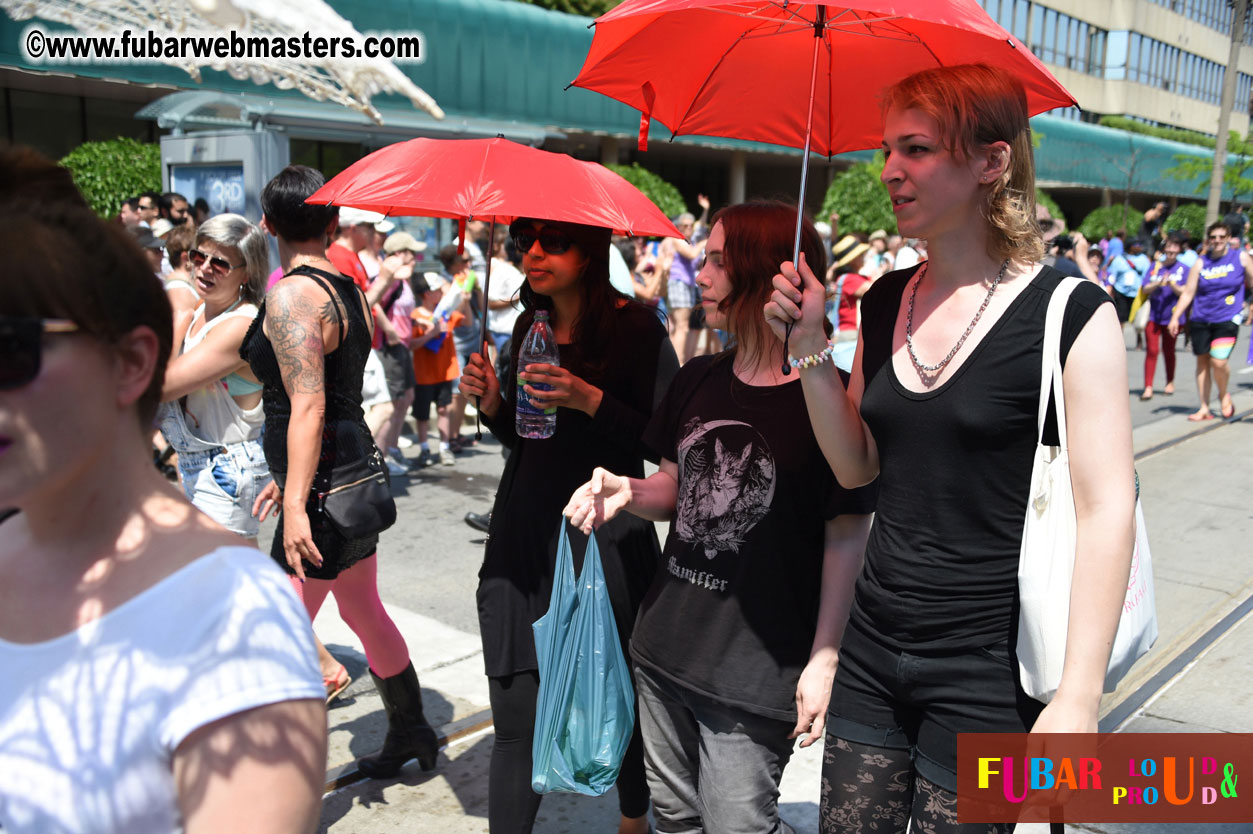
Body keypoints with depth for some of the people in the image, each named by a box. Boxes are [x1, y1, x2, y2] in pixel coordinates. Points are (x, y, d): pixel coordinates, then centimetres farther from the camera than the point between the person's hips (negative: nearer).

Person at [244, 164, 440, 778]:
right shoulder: (350, 289, 11)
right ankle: (411, 733, 38)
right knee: (363, 610, 22)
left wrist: (296, 503, -27)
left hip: (324, 486, -9)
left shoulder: (292, 295, -15)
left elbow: (307, 407, -24)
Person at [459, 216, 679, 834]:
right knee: (516, 721, 4)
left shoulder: (636, 328, -8)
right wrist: (492, 400, -1)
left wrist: (589, 399, -22)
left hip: (606, 540, -4)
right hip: (523, 534, 5)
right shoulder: (530, 327, 10)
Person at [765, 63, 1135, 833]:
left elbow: (1108, 508, -14)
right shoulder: (887, 302, 5)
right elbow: (857, 466, 8)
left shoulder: (1069, 314, -12)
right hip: (874, 648, 5)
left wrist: (1079, 697, -17)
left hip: (986, 672, -5)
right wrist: (810, 348, -3)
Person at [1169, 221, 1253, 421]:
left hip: (1227, 319, -3)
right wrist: (1175, 317, -1)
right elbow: (1188, 293, 5)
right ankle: (1204, 408, 17)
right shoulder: (1201, 262, 5)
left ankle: (1224, 395, 12)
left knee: (1218, 361, -17)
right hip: (1200, 319, 3)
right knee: (1202, 362, 6)